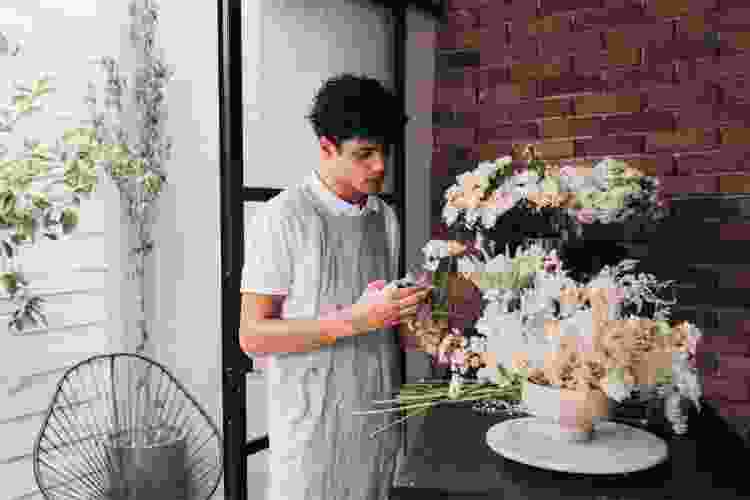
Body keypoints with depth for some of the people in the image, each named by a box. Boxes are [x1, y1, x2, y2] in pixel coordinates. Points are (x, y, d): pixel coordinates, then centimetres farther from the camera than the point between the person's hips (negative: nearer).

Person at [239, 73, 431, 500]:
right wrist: (354, 321, -23)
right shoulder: (284, 218, -13)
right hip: (313, 428, -5)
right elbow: (253, 336, -14)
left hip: (382, 419, 6)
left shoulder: (386, 217, 6)